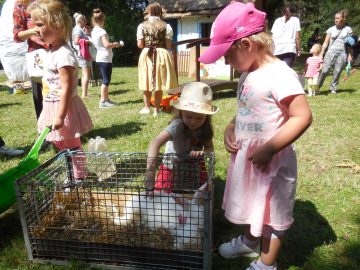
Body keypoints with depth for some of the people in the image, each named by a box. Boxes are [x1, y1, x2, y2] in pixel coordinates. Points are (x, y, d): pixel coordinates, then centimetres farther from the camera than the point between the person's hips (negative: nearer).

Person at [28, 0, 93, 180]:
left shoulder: (63, 55, -23)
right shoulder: (53, 51, 9)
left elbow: (67, 89, -26)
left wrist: (60, 116, -25)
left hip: (63, 107, -10)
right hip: (53, 107, 10)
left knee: (71, 146, 4)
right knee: (60, 145, 22)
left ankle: (79, 178, 21)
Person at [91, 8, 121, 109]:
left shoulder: (93, 31, 12)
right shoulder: (102, 31, -15)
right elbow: (106, 44, -23)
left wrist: (112, 44, 15)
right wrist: (115, 45, -6)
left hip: (100, 58, 9)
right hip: (105, 59, -9)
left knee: (105, 80, 15)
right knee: (106, 80, -4)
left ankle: (106, 99, 21)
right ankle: (102, 102, -1)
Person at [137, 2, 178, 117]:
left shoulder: (142, 25, -1)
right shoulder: (166, 26, -2)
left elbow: (140, 45, -3)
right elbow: (168, 45, -4)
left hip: (146, 55, 1)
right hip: (161, 54, 0)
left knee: (147, 81, 13)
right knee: (159, 83, 7)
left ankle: (146, 107, 22)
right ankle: (157, 109, 14)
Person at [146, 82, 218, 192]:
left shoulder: (205, 128, -15)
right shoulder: (178, 126, -33)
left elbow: (210, 148, -10)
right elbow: (155, 143, -45)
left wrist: (202, 152, -35)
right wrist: (150, 171, -54)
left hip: (194, 168, 4)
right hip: (172, 169, -4)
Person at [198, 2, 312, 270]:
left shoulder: (279, 74, -22)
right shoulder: (248, 75, 5)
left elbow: (302, 117, -24)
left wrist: (268, 149, -26)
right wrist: (230, 128, -2)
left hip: (270, 160, -8)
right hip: (246, 155, 9)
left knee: (272, 211, 12)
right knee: (253, 203, 27)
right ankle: (249, 241, 53)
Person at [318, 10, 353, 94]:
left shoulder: (348, 29, 9)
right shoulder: (331, 29, 9)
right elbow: (326, 42, 8)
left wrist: (349, 55, 5)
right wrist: (321, 53, 0)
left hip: (342, 53, 1)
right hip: (331, 52, 0)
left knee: (337, 72, -2)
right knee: (324, 70, -12)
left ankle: (333, 89, 7)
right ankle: (317, 87, -5)